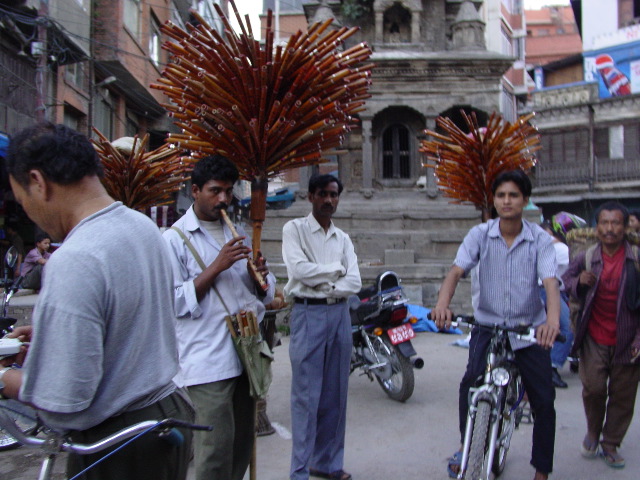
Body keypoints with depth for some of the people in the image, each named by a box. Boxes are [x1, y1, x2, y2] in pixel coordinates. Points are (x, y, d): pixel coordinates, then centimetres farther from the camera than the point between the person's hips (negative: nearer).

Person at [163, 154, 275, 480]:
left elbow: (265, 293, 17)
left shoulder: (237, 233, 15)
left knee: (243, 445, 15)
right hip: (208, 362, -6)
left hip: (245, 353, 7)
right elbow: (175, 303, -12)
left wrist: (261, 274, -6)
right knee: (216, 451, -4)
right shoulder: (175, 239, -4)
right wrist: (216, 267, -18)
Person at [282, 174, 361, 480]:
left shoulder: (343, 238, 16)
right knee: (307, 396, -4)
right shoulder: (295, 229, 1)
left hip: (339, 314, 5)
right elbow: (299, 268, -14)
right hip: (308, 314, -5)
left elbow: (355, 282, 5)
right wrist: (336, 269, -4)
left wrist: (323, 283, -9)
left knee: (335, 393, 9)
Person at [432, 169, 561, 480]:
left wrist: (553, 318, -39)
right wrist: (442, 303, -35)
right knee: (470, 384, -20)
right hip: (488, 325, 0)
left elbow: (550, 282, -19)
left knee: (544, 401, 4)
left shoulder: (540, 239, -6)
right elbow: (457, 271, -14)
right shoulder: (480, 235, -4)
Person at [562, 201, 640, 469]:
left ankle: (610, 444, 26)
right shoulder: (586, 258, 1)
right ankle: (592, 433, 26)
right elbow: (567, 279, 17)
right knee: (593, 388, -2)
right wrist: (579, 282, -7)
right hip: (594, 338, 1)